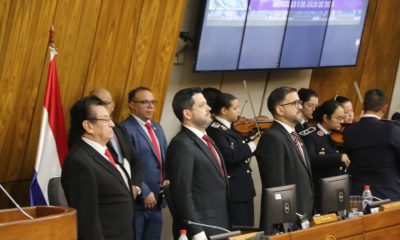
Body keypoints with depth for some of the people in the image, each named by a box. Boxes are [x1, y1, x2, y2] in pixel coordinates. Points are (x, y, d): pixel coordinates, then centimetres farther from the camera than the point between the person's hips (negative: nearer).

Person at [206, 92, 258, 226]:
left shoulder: (231, 128, 13)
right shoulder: (214, 130, -14)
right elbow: (230, 156, -26)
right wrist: (254, 144, -19)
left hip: (244, 190, 9)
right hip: (233, 191, -9)